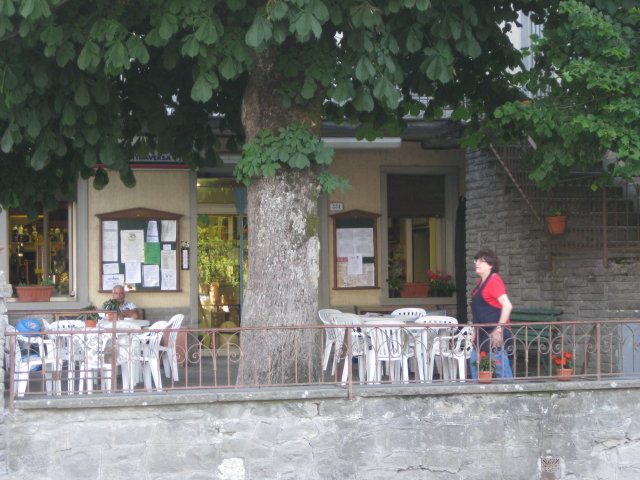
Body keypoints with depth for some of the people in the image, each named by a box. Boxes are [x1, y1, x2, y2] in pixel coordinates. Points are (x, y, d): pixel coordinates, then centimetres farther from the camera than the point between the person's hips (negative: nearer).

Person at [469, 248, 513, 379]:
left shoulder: (494, 280, -13)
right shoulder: (480, 283, 17)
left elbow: (507, 305, -22)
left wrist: (499, 329, -24)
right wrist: (475, 331, 22)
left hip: (494, 334, -10)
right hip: (483, 333, 10)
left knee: (500, 367, -8)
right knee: (475, 362, 11)